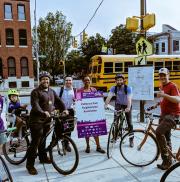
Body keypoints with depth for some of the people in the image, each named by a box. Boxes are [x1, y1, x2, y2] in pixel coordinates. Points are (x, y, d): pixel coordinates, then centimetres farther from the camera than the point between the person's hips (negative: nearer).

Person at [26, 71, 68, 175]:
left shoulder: (52, 91, 14)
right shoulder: (36, 92, -8)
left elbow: (58, 101, 13)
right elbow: (35, 105, -21)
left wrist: (64, 109, -3)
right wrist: (43, 112, -37)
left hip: (47, 120, 6)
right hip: (37, 120, -6)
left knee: (43, 140, 20)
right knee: (36, 142, -5)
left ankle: (43, 158, 36)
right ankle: (30, 165, 5)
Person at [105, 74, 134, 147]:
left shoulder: (128, 88, -24)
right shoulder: (113, 88, -18)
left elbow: (129, 99, -35)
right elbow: (109, 97, -28)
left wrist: (128, 108, -52)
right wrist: (105, 105, -44)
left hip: (127, 106, -1)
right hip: (118, 105, 1)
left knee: (129, 123, 2)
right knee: (115, 120, -15)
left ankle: (131, 139, 17)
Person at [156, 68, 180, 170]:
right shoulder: (162, 86, 15)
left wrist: (164, 95, -34)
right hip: (164, 115, 9)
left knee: (159, 132, -25)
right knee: (166, 137, 13)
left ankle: (166, 160, -13)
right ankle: (168, 161, 25)